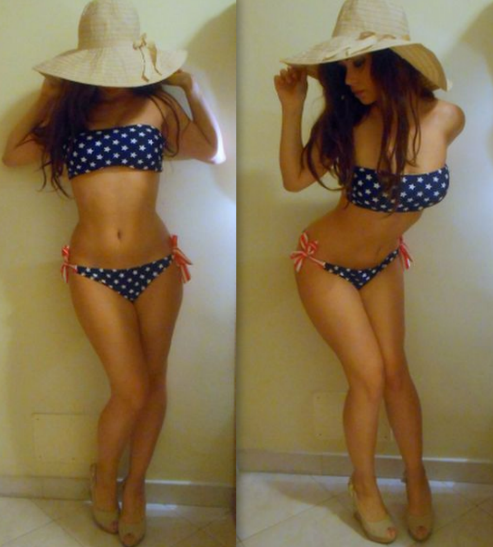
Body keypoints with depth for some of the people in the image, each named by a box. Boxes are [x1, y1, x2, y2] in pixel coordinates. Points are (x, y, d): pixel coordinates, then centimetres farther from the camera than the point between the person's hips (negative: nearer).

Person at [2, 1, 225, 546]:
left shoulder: (156, 106, 5)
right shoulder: (68, 112, 6)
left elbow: (214, 152, -1)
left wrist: (191, 88, -2)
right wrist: (48, 96, -2)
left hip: (156, 265, 2)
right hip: (94, 272, -1)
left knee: (153, 382, 9)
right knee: (131, 391, -4)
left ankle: (135, 486, 32)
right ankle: (103, 473, 27)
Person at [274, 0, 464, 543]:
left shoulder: (446, 119, -16)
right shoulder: (346, 120, -22)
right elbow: (294, 179, -13)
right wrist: (292, 107, -21)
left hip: (384, 263, 3)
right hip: (327, 263, -3)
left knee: (396, 372, 7)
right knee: (369, 378, -1)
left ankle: (417, 478, 30)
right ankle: (364, 485, 22)